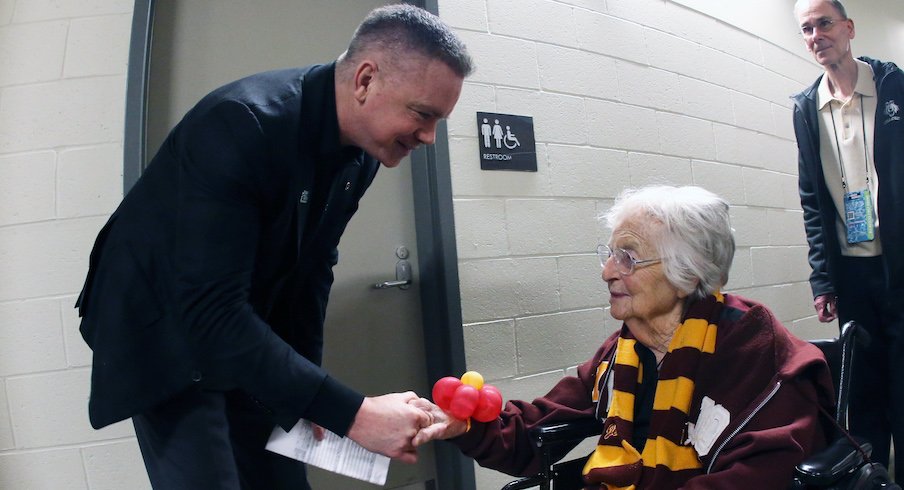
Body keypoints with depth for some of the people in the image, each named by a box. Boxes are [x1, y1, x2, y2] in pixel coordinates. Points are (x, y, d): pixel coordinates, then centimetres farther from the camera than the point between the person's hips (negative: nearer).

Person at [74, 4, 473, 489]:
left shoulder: (362, 153, -8)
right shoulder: (239, 123, -32)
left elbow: (314, 265, 2)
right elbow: (210, 311, -37)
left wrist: (308, 389, -4)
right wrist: (350, 413, -38)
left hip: (249, 333, 6)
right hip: (161, 329, -6)